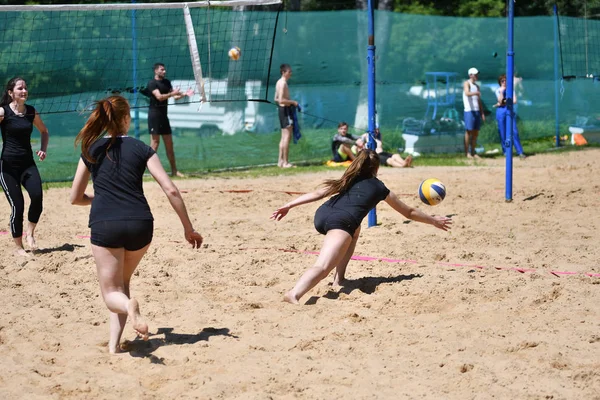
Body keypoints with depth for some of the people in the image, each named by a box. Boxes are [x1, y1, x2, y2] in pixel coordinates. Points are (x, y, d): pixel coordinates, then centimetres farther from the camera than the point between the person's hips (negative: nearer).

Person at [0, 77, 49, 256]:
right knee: (17, 206, -6)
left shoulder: (31, 112, 7)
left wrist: (43, 149, 8)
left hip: (28, 163, 4)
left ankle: (30, 232, 7)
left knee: (37, 196, -19)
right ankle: (18, 247, 11)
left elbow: (44, 131, 23)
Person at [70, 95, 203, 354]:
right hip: (139, 224, 1)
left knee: (112, 292, 6)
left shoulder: (91, 150, 10)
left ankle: (128, 306, -31)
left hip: (104, 225, -1)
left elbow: (76, 198, 17)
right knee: (122, 282, 24)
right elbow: (170, 190, 0)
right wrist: (188, 229, 7)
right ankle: (114, 343, 12)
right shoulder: (142, 149, 7)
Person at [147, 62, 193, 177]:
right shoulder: (152, 83, -9)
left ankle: (174, 170, 11)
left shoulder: (166, 82, 14)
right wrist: (172, 93, -30)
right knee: (155, 141, -9)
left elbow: (175, 97, 11)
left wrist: (184, 94, -5)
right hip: (154, 114, -7)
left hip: (164, 114, 8)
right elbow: (159, 97, -22)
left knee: (169, 142, 8)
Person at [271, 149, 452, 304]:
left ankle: (339, 278, 25)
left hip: (322, 215, 6)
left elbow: (317, 193, 23)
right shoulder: (379, 188, 25)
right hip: (340, 222, -6)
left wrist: (288, 206, 22)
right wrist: (434, 221, 50)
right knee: (322, 268, -23)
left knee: (354, 230, 36)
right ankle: (294, 294, -51)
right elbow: (409, 212, 36)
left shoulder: (348, 180, 33)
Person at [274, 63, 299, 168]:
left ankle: (280, 161, 18)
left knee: (284, 137, 14)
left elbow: (276, 99, 21)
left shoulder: (279, 82, 15)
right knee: (287, 136, -9)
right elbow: (281, 100, -24)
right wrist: (292, 102, -15)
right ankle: (285, 162, -10)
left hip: (281, 109, 11)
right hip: (286, 109, -11)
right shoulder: (283, 83, -16)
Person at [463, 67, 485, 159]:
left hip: (477, 111, 7)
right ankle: (467, 152, -6)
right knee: (469, 131, -8)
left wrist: (482, 113, 14)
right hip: (469, 110, -7)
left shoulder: (477, 86, 19)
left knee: (476, 133, 6)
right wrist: (476, 93, -45)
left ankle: (473, 152, 11)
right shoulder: (467, 83, -3)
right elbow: (467, 93, -25)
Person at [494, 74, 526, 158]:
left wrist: (504, 102, -7)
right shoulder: (498, 90, 8)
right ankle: (506, 151, 9)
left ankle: (520, 152, -10)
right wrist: (501, 91, -11)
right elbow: (500, 100, -7)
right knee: (502, 132, 0)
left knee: (514, 132, -8)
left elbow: (514, 101, -1)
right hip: (501, 111, 0)